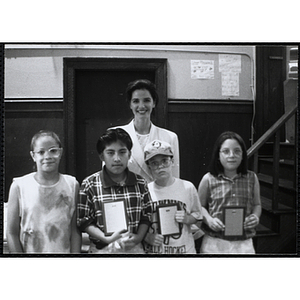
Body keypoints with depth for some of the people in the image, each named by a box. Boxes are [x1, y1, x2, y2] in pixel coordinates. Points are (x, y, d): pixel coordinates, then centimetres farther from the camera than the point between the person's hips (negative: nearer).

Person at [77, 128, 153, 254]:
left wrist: (138, 237, -9)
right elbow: (84, 221, -7)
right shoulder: (89, 184, -8)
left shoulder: (140, 183, -1)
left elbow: (147, 215, 6)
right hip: (101, 249, -2)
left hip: (134, 248, 2)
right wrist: (107, 239, -17)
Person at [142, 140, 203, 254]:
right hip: (153, 250, 0)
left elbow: (197, 216, 9)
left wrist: (187, 219, -10)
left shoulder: (187, 187, -2)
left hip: (184, 249, 1)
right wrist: (146, 236, -13)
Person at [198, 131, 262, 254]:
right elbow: (200, 206, 6)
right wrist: (209, 219, -12)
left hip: (243, 243, 2)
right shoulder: (208, 179, -3)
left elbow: (256, 204, 14)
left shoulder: (252, 178, 3)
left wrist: (255, 216, -6)